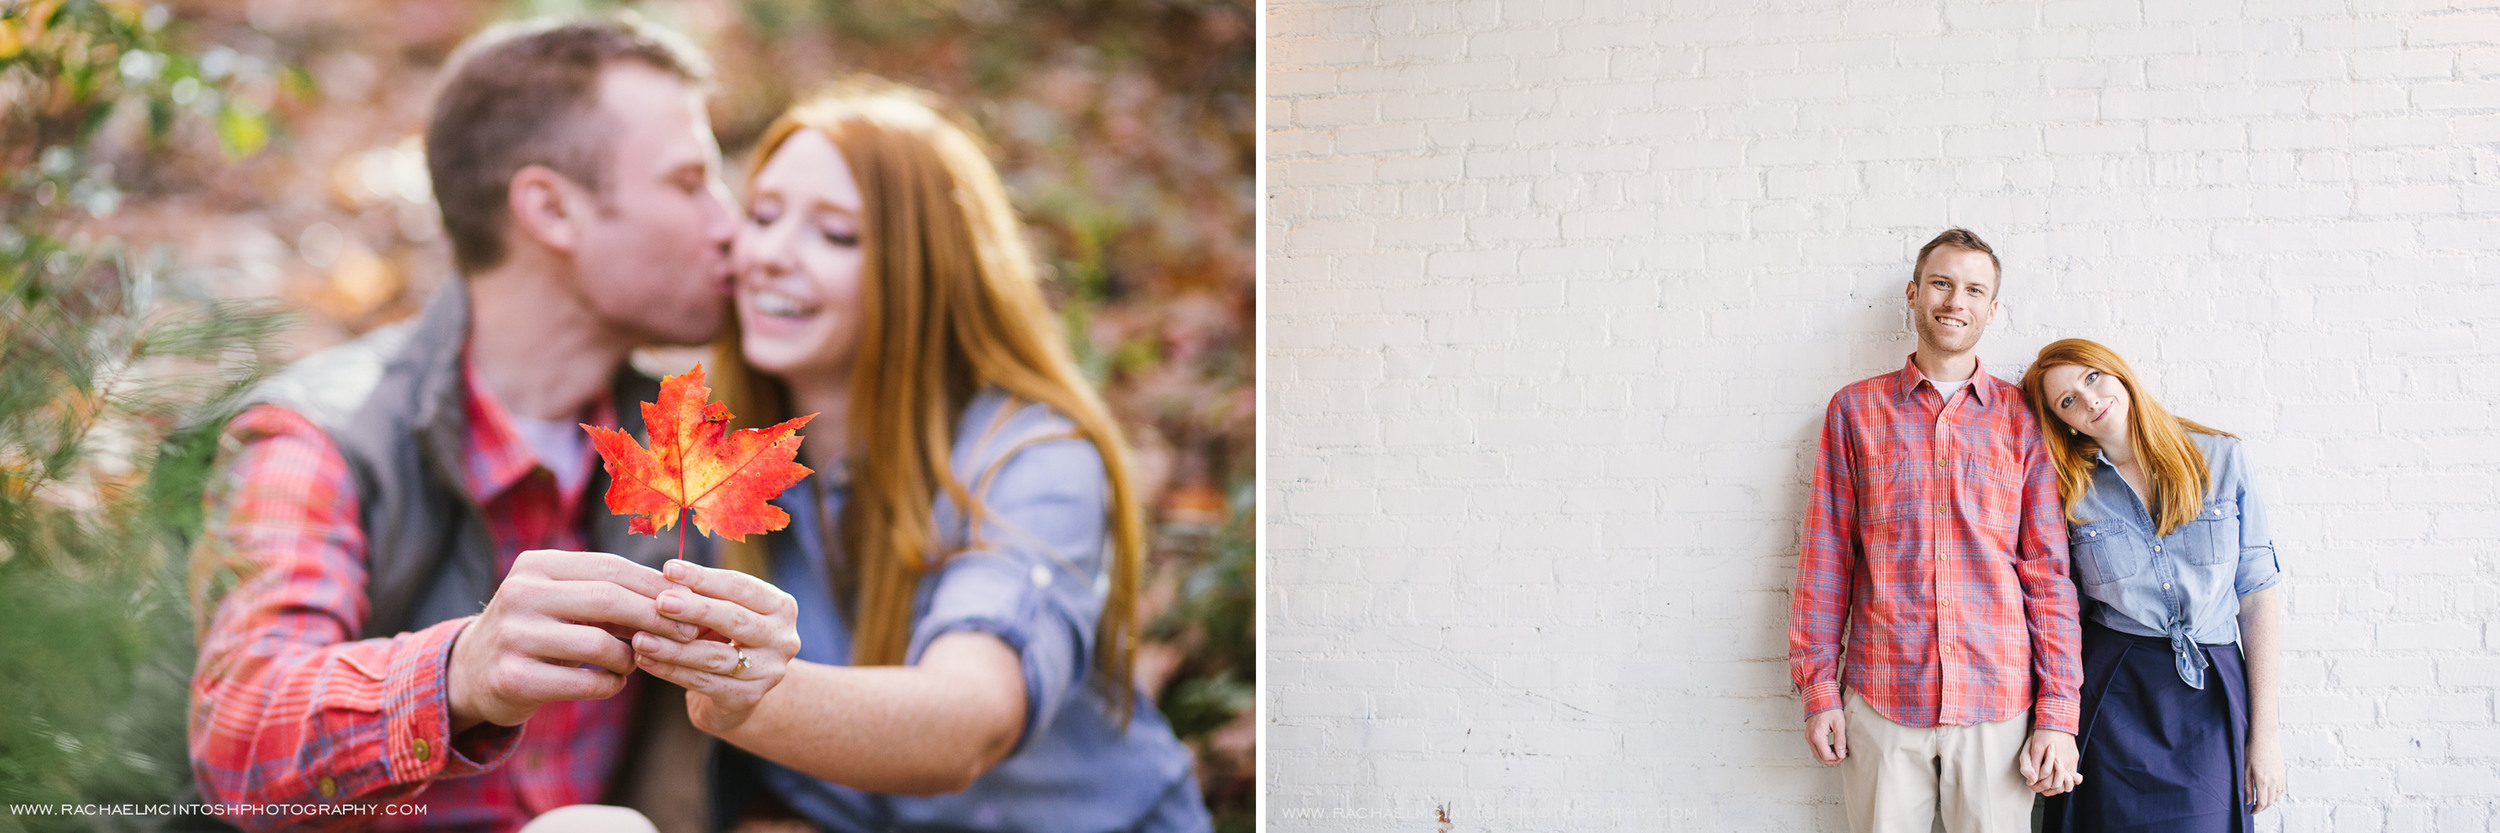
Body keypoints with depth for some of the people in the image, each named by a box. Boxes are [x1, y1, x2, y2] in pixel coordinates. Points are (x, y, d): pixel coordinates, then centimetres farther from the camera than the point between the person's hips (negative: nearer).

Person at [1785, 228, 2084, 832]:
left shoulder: (2020, 418, 6)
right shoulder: (1856, 410, 6)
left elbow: (2048, 571, 4)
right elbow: (1825, 559, 6)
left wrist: (2059, 713, -2)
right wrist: (1818, 688, 1)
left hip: (1996, 700, 0)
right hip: (1881, 699, 0)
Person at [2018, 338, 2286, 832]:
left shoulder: (2222, 459, -1)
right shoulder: (2070, 491, 1)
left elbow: (2256, 596, -1)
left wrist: (2264, 731, -4)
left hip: (2212, 695, 0)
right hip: (2111, 694, 0)